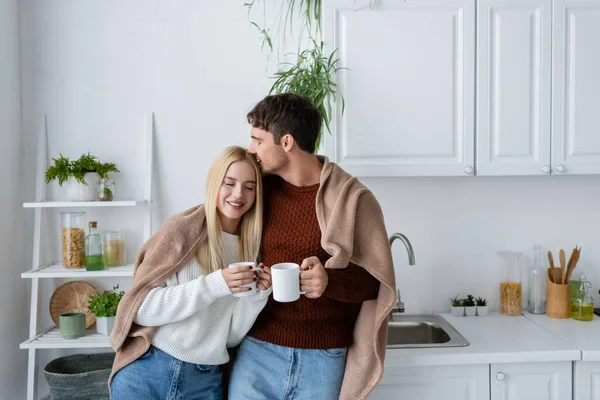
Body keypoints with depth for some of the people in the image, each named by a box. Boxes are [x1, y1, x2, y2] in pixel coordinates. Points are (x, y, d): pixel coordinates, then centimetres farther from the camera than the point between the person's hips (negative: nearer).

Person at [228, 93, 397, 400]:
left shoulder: (351, 198, -10)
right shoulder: (261, 189, 2)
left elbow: (377, 282, -8)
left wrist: (331, 281, -25)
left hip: (324, 357, -2)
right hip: (258, 351, 3)